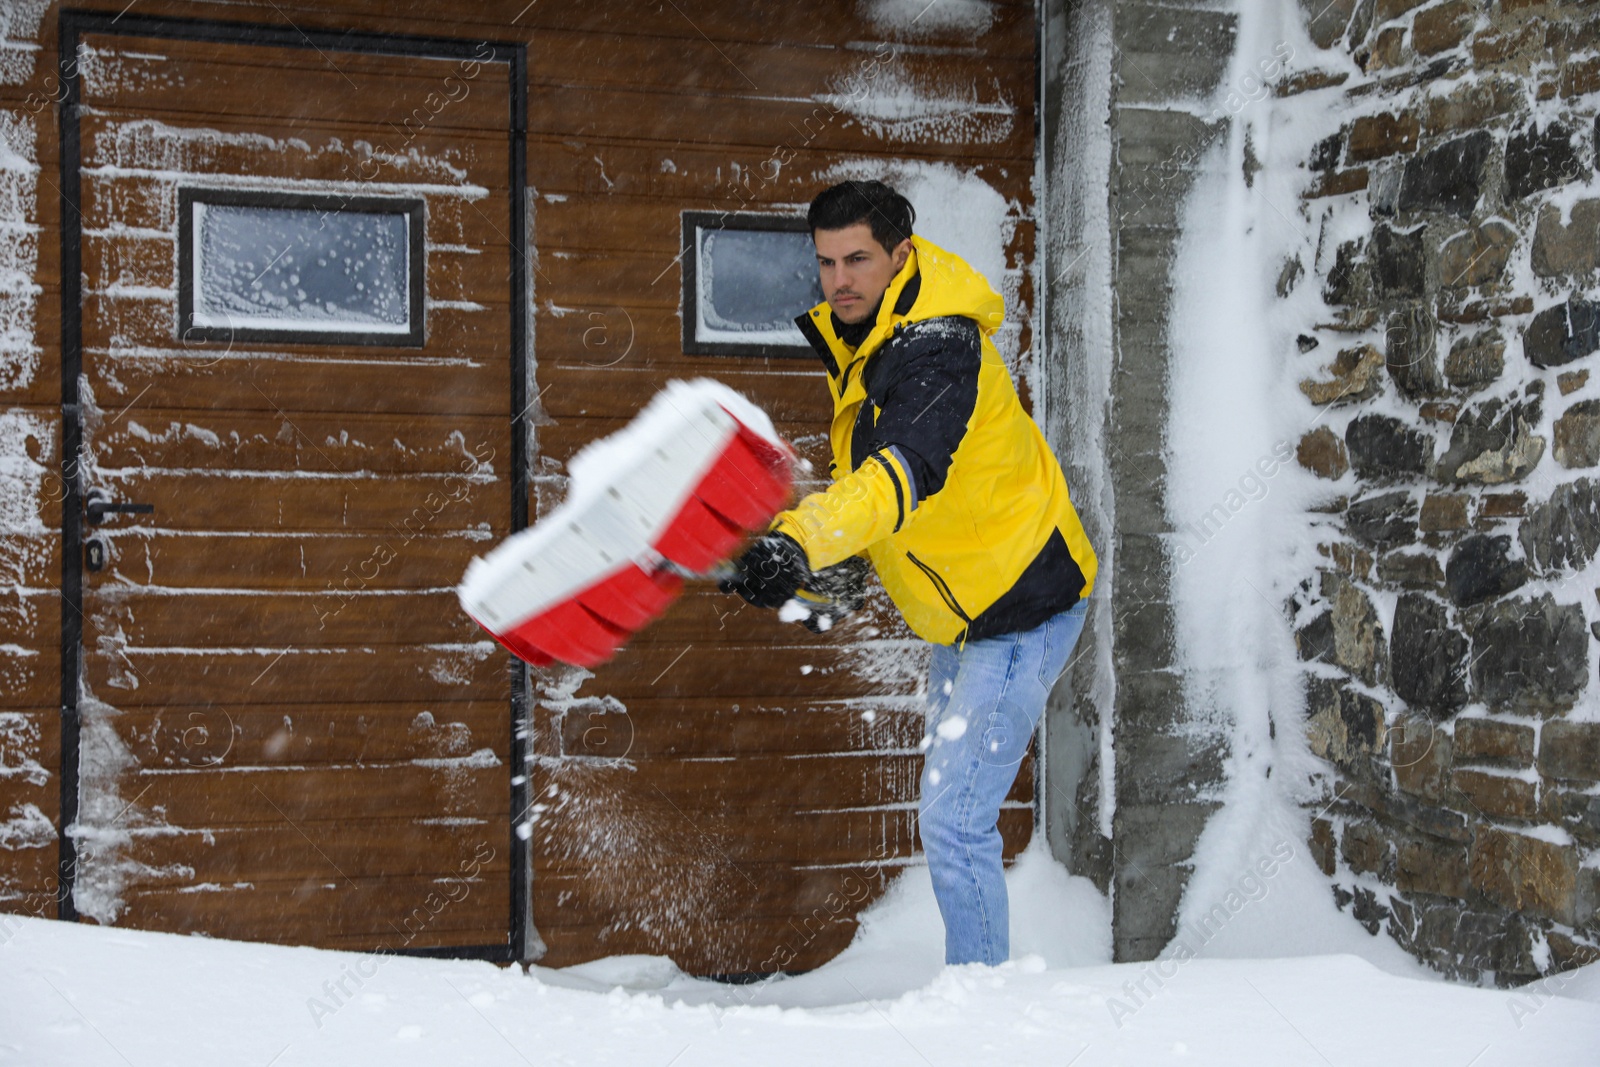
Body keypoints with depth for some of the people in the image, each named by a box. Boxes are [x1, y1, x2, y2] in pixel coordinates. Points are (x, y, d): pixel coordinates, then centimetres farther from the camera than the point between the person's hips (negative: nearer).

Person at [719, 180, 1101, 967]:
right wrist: (825, 567, 8)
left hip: (1018, 613, -10)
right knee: (948, 812, 20)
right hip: (958, 612, 10)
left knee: (953, 821, -15)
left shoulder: (938, 354, -27)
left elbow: (902, 474, -46)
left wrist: (802, 542, -59)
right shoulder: (858, 339, 3)